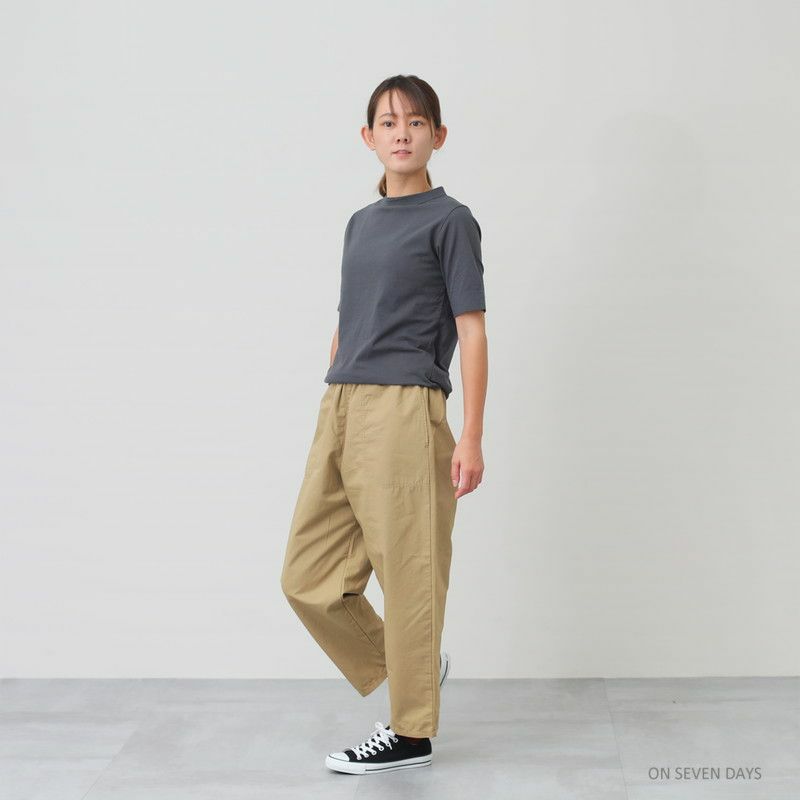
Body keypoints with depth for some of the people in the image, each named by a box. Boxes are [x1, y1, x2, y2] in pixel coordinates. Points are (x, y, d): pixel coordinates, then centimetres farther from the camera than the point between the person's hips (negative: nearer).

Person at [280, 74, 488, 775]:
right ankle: (412, 668, 27)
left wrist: (472, 439, -10)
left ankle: (411, 734, 14)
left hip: (404, 409, -7)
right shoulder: (360, 223, 19)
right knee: (308, 576, 7)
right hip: (340, 409, 7)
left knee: (408, 573, -1)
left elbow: (471, 330, -5)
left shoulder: (449, 220, 0)